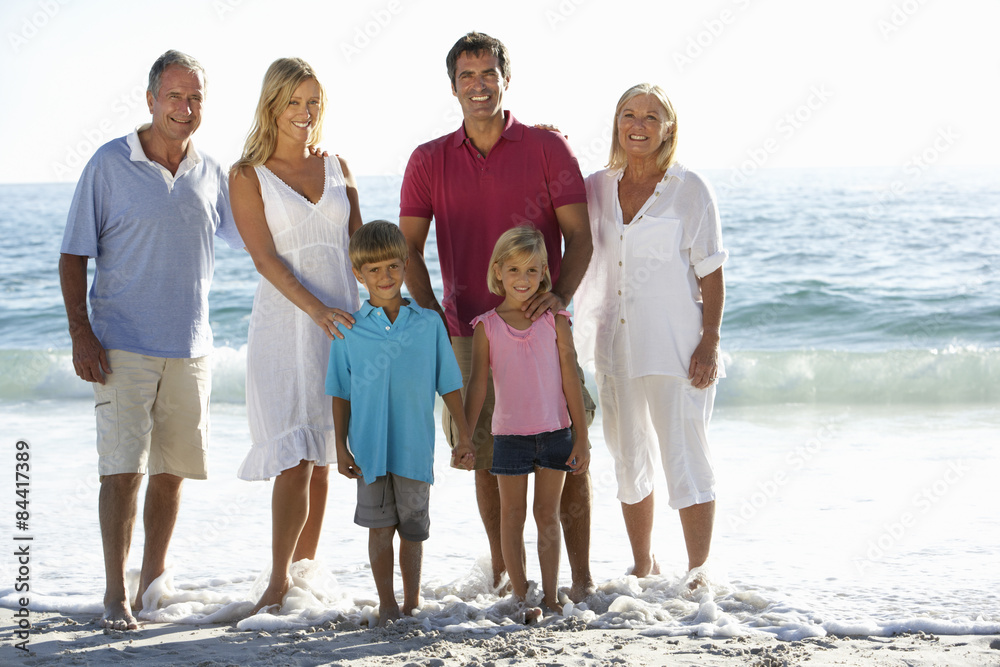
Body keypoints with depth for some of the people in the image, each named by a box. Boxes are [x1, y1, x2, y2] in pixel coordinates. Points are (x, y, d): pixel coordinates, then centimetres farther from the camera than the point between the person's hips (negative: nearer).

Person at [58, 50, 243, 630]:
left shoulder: (212, 175, 8)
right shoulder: (110, 165, -3)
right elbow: (74, 256, -3)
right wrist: (81, 334, -12)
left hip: (191, 348, 4)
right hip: (123, 347, -4)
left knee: (172, 469, 9)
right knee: (124, 468, -9)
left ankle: (153, 585, 23)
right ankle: (116, 593, -2)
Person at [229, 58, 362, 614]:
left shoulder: (336, 169, 13)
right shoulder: (248, 176, -1)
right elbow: (265, 257, -10)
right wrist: (315, 307, -22)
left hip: (342, 323, 4)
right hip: (283, 323, -4)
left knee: (323, 458, 8)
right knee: (295, 457, -13)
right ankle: (278, 582, -8)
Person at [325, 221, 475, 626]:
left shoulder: (429, 324, 2)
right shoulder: (350, 330, 1)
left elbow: (449, 385, 6)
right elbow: (340, 394, 5)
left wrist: (464, 437, 4)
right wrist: (341, 447, 2)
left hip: (415, 447, 1)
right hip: (370, 447, 0)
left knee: (413, 528, 9)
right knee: (379, 527, 3)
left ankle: (413, 604, 23)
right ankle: (386, 605, 13)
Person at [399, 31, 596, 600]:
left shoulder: (548, 148, 2)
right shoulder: (429, 161, 8)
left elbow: (579, 235, -1)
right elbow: (409, 247, 7)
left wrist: (560, 295, -18)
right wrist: (433, 318, -5)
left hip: (540, 325, -2)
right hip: (470, 333, 2)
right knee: (488, 459, 7)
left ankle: (582, 577, 3)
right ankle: (502, 573, 20)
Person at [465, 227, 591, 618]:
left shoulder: (555, 321, -1)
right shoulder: (487, 326, -2)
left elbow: (570, 379, 0)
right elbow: (477, 384, -1)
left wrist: (581, 436, -1)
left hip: (555, 432, 0)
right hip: (510, 434, 0)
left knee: (548, 515, 8)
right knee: (512, 515, 6)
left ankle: (551, 596, 14)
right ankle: (521, 596, 14)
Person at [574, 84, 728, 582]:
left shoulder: (690, 191, -5)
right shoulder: (597, 189, 6)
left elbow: (712, 277, -5)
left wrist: (709, 343, -13)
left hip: (675, 346, -5)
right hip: (614, 347, 5)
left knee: (684, 460, -6)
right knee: (629, 461, 14)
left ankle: (698, 574, 2)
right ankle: (643, 567, 27)